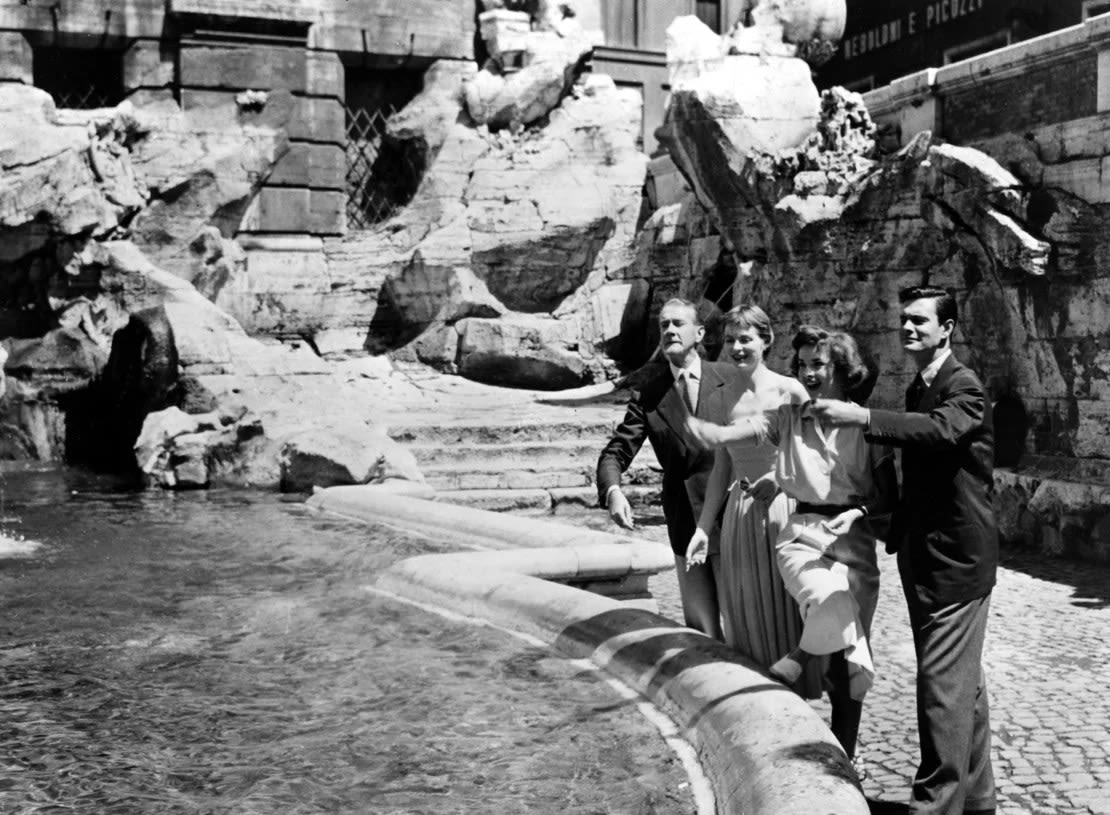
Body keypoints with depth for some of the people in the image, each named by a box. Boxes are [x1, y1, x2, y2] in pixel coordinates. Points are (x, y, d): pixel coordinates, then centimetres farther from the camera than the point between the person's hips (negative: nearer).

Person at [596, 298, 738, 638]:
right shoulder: (649, 395, 3)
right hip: (685, 524, 2)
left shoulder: (730, 379, -1)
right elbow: (615, 453, -1)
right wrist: (612, 490, -21)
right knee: (700, 627, 10)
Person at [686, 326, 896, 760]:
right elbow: (717, 436, -6)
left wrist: (860, 511, -13)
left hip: (854, 539, 1)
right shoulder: (786, 417, 4)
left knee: (846, 667, 5)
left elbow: (889, 495, 6)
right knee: (834, 607, -34)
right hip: (802, 533, -1)